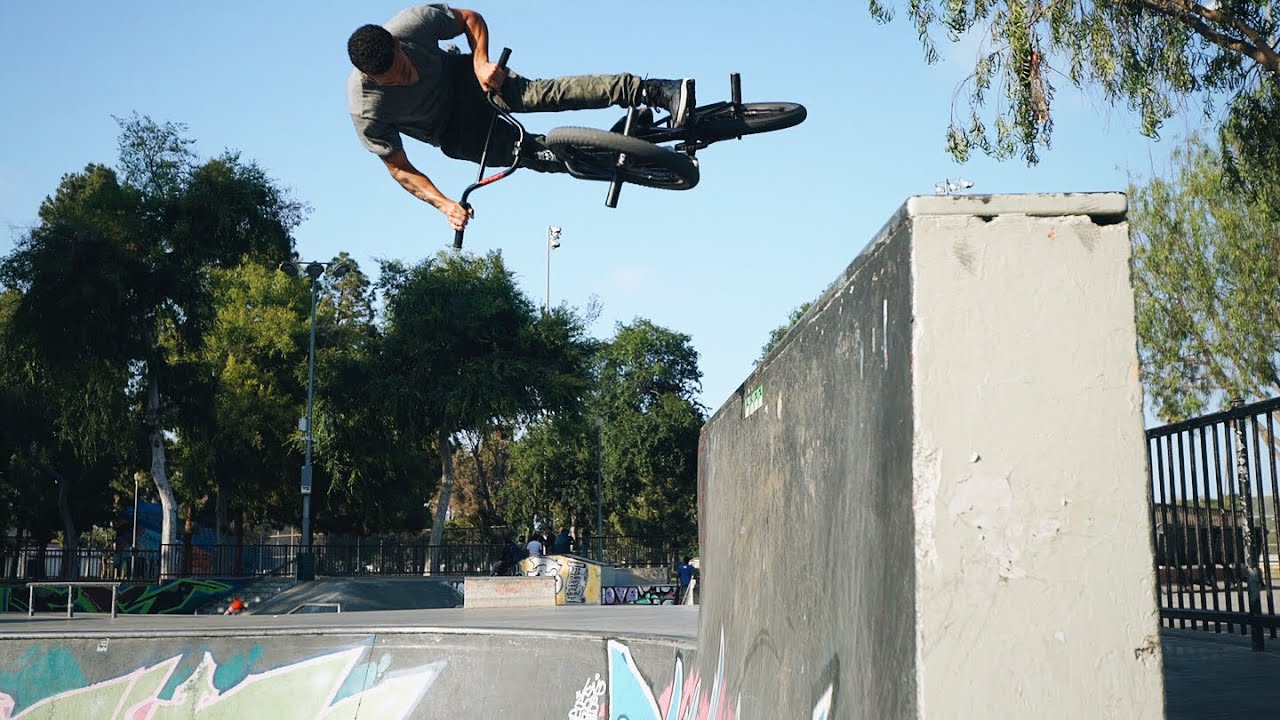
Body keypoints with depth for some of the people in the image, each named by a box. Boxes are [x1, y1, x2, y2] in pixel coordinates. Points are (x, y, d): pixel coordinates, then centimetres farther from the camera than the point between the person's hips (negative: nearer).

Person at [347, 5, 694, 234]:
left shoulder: (412, 22, -28)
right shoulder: (366, 111, -31)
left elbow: (471, 19, -9)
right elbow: (399, 169, -17)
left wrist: (480, 62, -26)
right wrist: (444, 204, -26)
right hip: (454, 133, -1)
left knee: (542, 93, -28)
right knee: (542, 155, -18)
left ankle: (651, 92, -34)